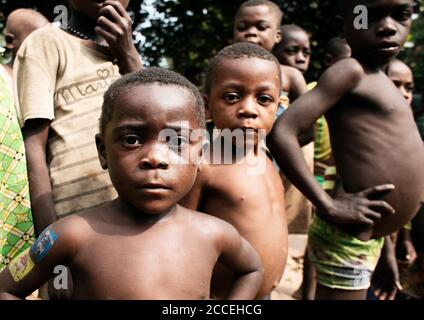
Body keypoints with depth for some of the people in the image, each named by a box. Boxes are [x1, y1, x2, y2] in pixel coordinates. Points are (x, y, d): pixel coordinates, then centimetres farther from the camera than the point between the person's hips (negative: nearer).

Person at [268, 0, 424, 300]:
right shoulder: (350, 71, -16)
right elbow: (281, 133, -26)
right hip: (348, 239, -9)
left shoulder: (378, 80, 11)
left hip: (370, 237, 9)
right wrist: (328, 205, -24)